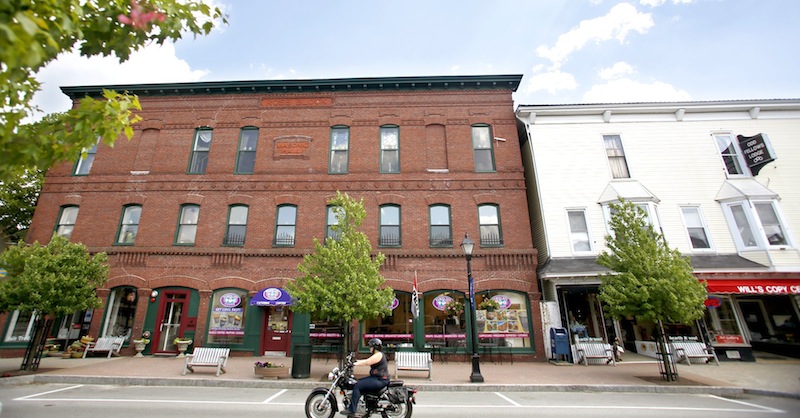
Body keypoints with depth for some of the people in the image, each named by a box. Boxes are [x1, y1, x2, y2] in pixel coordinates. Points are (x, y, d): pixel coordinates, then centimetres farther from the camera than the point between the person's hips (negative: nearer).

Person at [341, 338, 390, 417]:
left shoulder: (378, 355, -15)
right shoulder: (377, 355, 18)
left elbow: (366, 362, -23)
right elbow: (367, 360, 19)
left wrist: (354, 364, -20)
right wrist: (356, 360, 13)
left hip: (380, 380, -11)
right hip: (376, 378, 11)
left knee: (357, 386, -17)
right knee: (358, 382, 10)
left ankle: (351, 411, -16)